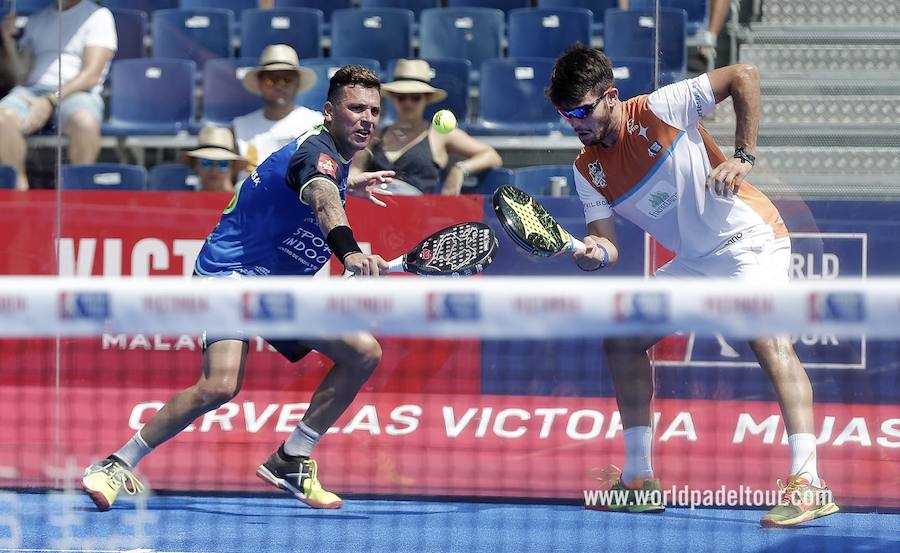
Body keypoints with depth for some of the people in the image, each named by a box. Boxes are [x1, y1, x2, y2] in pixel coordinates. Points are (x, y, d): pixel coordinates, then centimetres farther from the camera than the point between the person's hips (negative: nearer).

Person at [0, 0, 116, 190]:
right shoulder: (37, 19, 24)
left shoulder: (99, 16, 8)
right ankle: (19, 187, -24)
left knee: (85, 122, -40)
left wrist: (51, 101, -17)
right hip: (33, 91, 4)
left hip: (78, 92, -3)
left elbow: (91, 75, -5)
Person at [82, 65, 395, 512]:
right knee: (221, 384, -30)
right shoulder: (316, 149, -19)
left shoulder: (336, 156, 11)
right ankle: (117, 466, -14)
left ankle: (290, 461, 4)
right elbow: (322, 201, -44)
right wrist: (349, 251, -62)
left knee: (364, 353, -4)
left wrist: (347, 185, 34)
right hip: (231, 269, -10)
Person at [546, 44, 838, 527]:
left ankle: (808, 482, -38)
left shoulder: (659, 110, -17)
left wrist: (743, 156, -22)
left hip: (748, 239, -8)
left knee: (768, 339, -28)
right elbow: (607, 245, -3)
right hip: (694, 262, 8)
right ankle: (639, 479, 14)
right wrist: (592, 252, -28)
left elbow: (745, 76, -15)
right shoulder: (587, 170, 1)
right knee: (622, 339, 7)